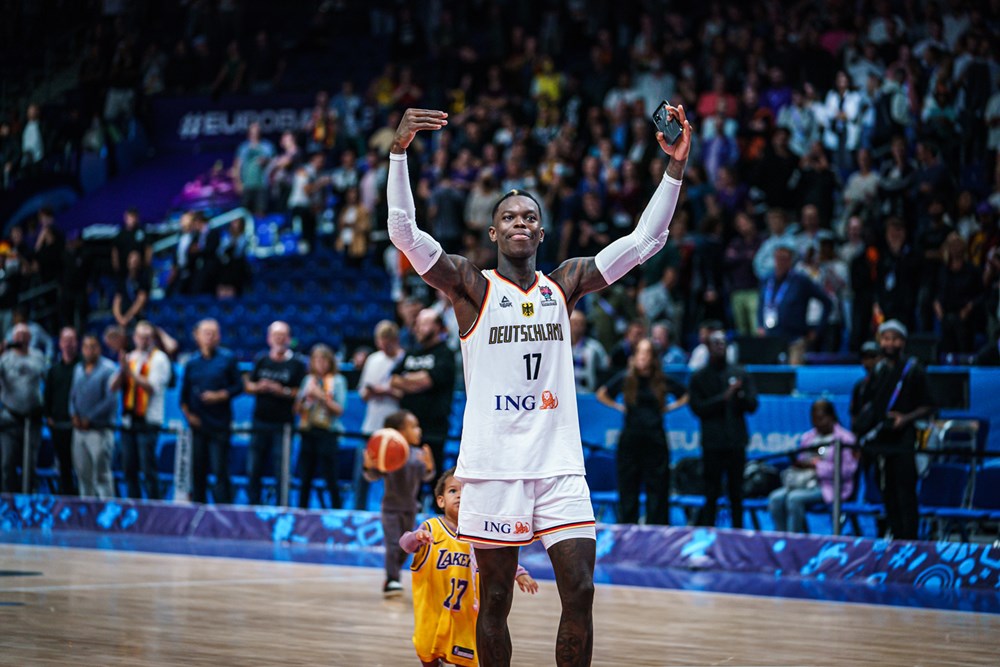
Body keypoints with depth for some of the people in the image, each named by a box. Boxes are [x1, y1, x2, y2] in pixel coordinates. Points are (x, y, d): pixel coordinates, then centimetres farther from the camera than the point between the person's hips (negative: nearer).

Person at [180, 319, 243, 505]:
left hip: (220, 426, -3)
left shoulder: (227, 359, 1)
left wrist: (219, 396, -13)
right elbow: (184, 393, 12)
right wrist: (188, 414, -1)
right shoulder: (192, 362, 9)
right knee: (197, 470, 6)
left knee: (220, 470, -7)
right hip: (198, 424, 3)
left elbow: (238, 386, 1)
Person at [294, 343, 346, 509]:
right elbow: (297, 410, 11)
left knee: (331, 480, -5)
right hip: (308, 432, 4)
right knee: (304, 480, 5)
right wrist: (305, 396, -6)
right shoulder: (308, 380, 13)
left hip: (328, 433, -4)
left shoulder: (337, 381, 2)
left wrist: (321, 396, -14)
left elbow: (339, 410, -6)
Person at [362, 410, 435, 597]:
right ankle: (391, 581, -9)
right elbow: (374, 476, -15)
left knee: (405, 547, 14)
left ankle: (394, 576, 29)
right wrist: (369, 466, -36)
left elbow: (426, 476, -9)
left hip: (410, 507, 5)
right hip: (391, 506, -5)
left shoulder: (418, 454, -3)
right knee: (393, 545, -11)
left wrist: (429, 466, -30)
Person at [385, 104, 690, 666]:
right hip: (495, 466, -2)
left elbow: (644, 241, 6)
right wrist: (399, 152, -25)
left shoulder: (565, 283, 11)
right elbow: (404, 233, -12)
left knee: (581, 593, -4)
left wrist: (676, 167, -6)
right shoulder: (472, 285, 2)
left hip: (560, 466, 3)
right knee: (495, 601, 4)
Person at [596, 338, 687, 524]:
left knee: (657, 488, -1)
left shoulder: (662, 381, 2)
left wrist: (669, 407, 7)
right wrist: (619, 407, 7)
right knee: (628, 487, 1)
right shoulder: (625, 379, 1)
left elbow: (686, 396, 16)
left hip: (655, 440, 0)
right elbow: (601, 394, 14)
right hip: (630, 438, 0)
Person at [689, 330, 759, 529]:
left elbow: (752, 405, 7)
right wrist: (724, 397, -15)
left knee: (736, 494, 4)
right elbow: (698, 408, -5)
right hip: (712, 443, -2)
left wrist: (740, 395, -14)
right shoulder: (699, 378, 7)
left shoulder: (741, 374, 12)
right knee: (711, 495, -3)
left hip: (736, 442, 2)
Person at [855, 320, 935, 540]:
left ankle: (909, 539, -11)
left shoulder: (914, 370, 0)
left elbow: (928, 407, 0)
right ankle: (896, 536, 14)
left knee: (905, 491, -10)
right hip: (879, 440, 5)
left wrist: (906, 418, -15)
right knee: (887, 491, 7)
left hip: (903, 439, -5)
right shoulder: (877, 371, 14)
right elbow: (867, 403, 23)